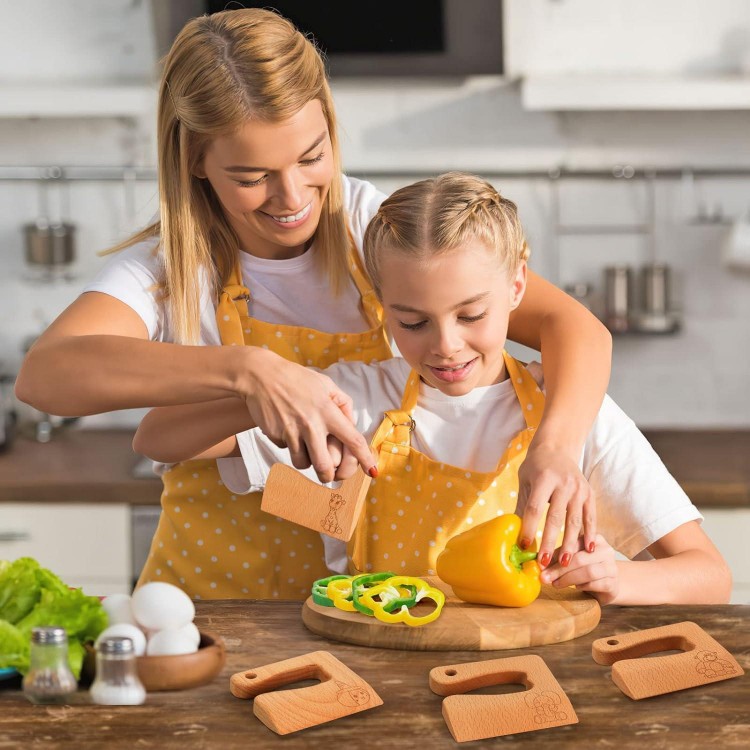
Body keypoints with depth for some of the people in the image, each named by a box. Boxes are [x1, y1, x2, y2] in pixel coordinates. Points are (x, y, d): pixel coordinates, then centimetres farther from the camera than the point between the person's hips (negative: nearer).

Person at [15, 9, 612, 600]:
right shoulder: (165, 271, -7)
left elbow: (575, 327, -8)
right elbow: (43, 374, -28)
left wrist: (555, 447, -29)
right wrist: (248, 372, -38)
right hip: (212, 597, 0)